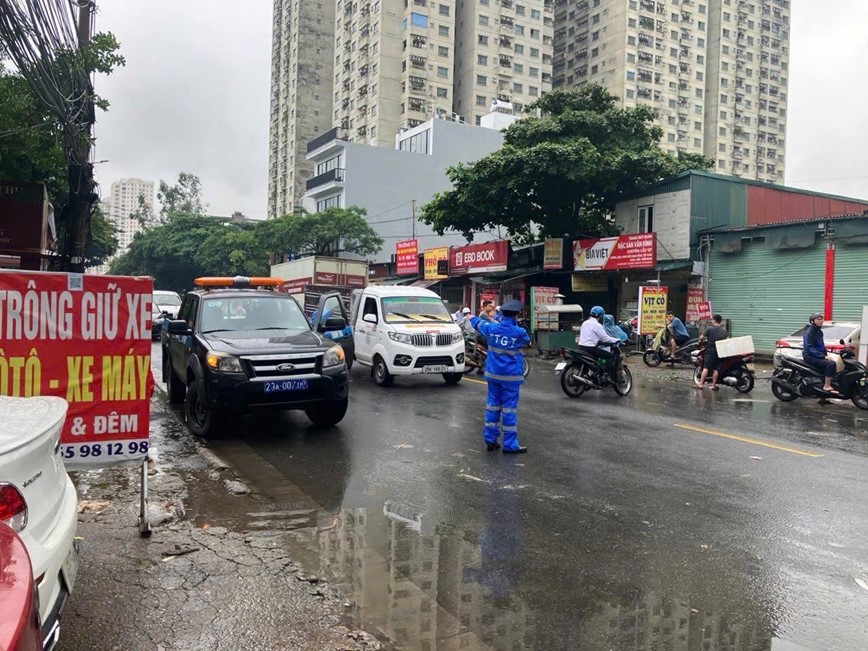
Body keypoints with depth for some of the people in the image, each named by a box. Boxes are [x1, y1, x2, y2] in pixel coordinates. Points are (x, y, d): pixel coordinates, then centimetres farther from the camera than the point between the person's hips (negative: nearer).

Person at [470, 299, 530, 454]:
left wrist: (471, 318, 43)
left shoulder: (492, 328, -2)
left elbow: (479, 323, 20)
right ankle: (510, 445, 1)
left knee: (493, 406, 12)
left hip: (493, 374, 4)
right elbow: (527, 340, 13)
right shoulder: (520, 332, -12)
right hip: (510, 376, -4)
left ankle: (490, 439, 17)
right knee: (509, 408, -2)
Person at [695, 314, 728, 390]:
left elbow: (701, 338, -5)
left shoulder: (709, 328, -6)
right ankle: (713, 385, 7)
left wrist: (701, 340, 17)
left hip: (710, 350, -4)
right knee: (716, 369, 5)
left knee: (706, 367, -6)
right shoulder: (724, 330, 7)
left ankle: (701, 384, -8)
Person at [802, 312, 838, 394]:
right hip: (810, 357, -9)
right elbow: (809, 347, -20)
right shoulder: (809, 332, -12)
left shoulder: (819, 332, 16)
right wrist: (822, 356, -25)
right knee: (831, 364, -26)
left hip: (818, 356, 9)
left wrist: (826, 354, 8)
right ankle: (827, 386, -22)